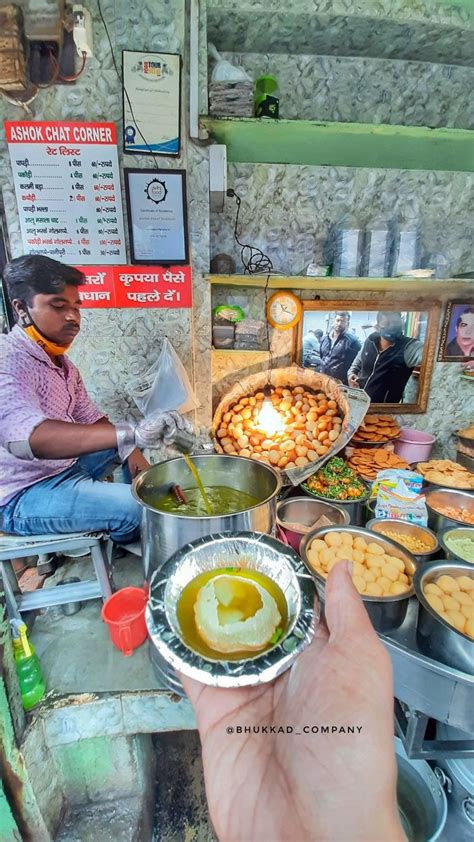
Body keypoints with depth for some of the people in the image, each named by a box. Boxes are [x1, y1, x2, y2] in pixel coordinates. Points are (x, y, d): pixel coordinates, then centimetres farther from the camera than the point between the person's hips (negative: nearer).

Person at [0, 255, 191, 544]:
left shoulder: (59, 360, 6)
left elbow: (90, 418, 11)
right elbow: (28, 438, -42)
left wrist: (130, 449, -6)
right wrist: (131, 433, -52)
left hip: (65, 463, 10)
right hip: (23, 495, -9)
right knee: (141, 506, -22)